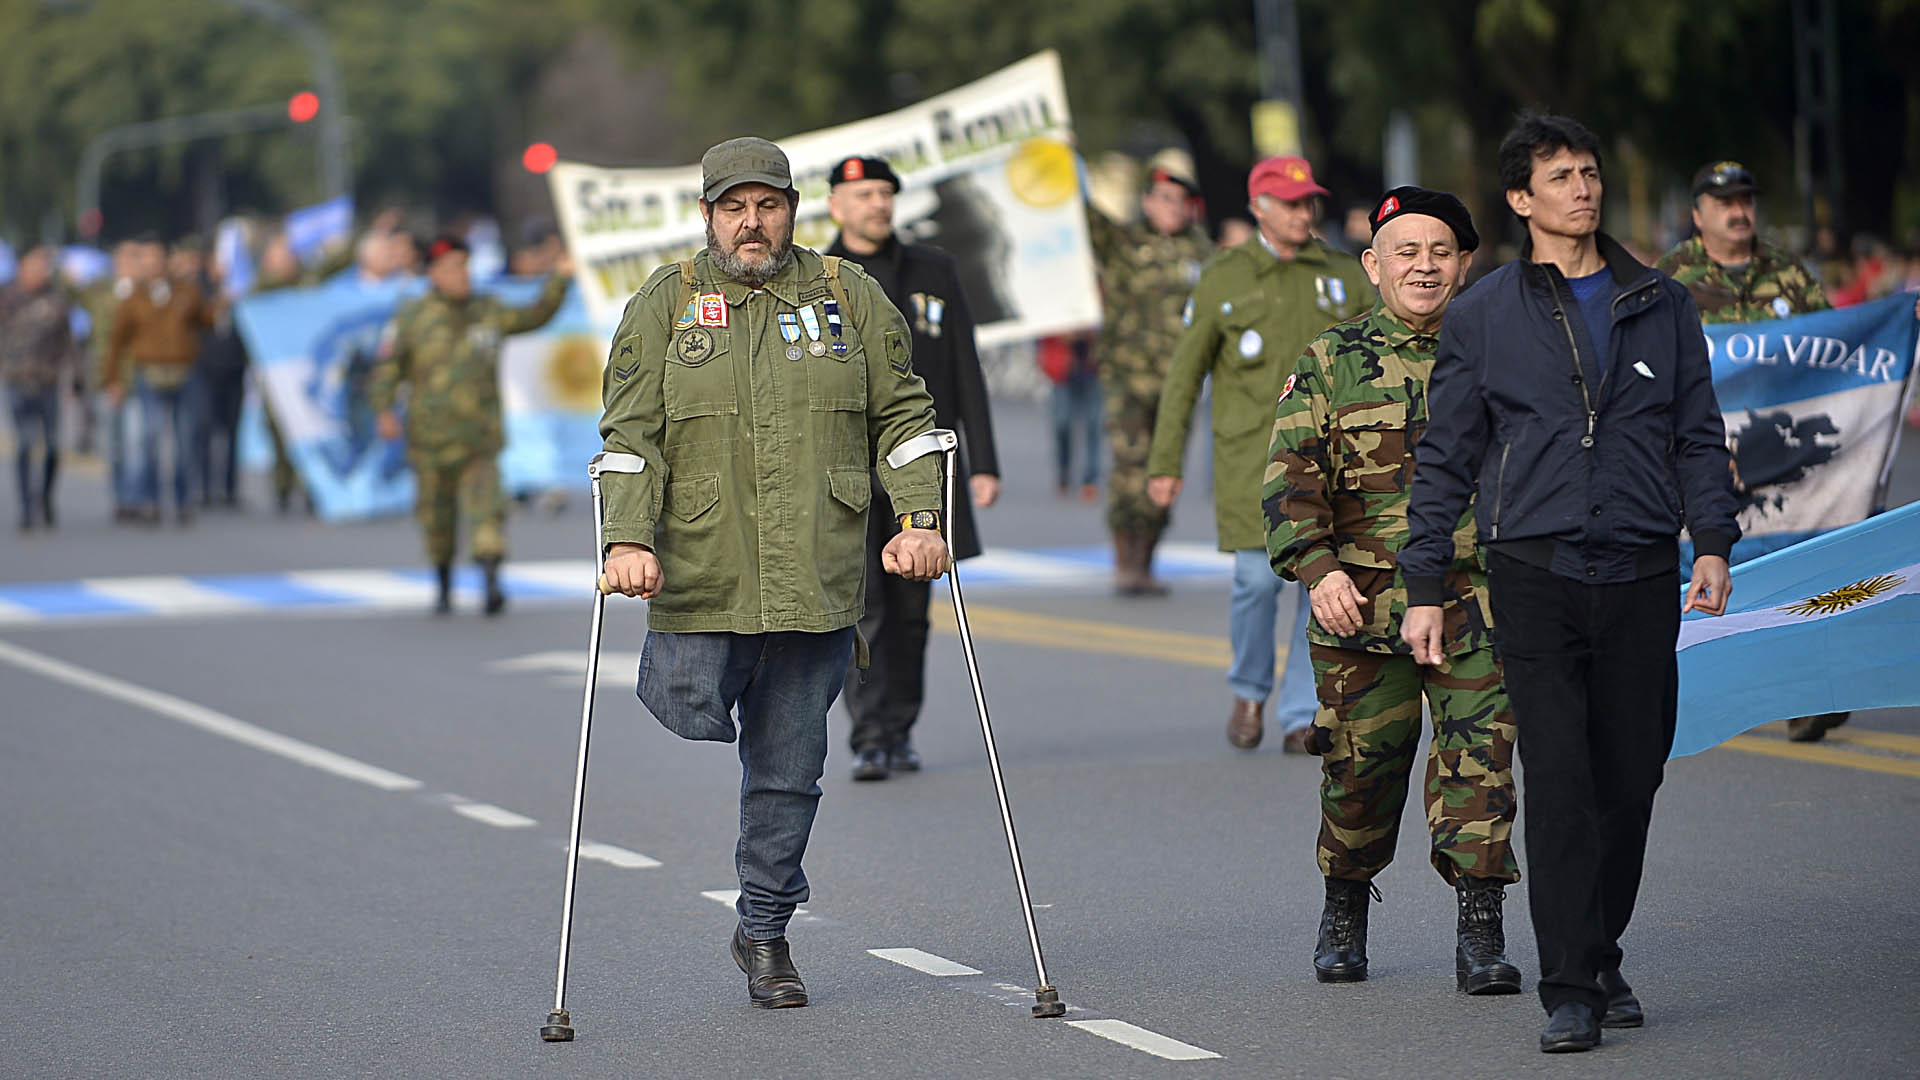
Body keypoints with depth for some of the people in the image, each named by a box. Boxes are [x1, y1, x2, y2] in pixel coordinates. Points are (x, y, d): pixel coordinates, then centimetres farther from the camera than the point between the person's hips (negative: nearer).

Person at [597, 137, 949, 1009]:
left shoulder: (847, 296, 8)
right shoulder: (667, 302, 4)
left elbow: (901, 415, 10)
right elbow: (630, 434, -2)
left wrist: (920, 518, -4)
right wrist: (628, 539, -16)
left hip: (816, 579, 1)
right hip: (701, 577, -1)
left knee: (789, 769, 4)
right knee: (694, 717, -10)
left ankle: (765, 932, 18)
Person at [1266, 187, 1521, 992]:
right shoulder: (1330, 364, 5)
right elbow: (1289, 476, -3)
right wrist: (1316, 567, -18)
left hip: (1474, 601, 0)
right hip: (1362, 602, 0)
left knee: (1479, 751, -10)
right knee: (1361, 763, 7)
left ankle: (1480, 929, -8)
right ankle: (1344, 911, 28)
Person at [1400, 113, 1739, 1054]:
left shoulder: (1661, 305, 12)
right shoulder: (1481, 316, 6)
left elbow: (1699, 435, 14)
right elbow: (1444, 459, 8)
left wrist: (1713, 541, 0)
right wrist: (1426, 588, 4)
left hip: (1643, 577, 2)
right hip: (1536, 575, -2)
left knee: (1631, 776, 5)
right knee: (1558, 782, -9)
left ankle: (1601, 960, 21)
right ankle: (1569, 989, -8)